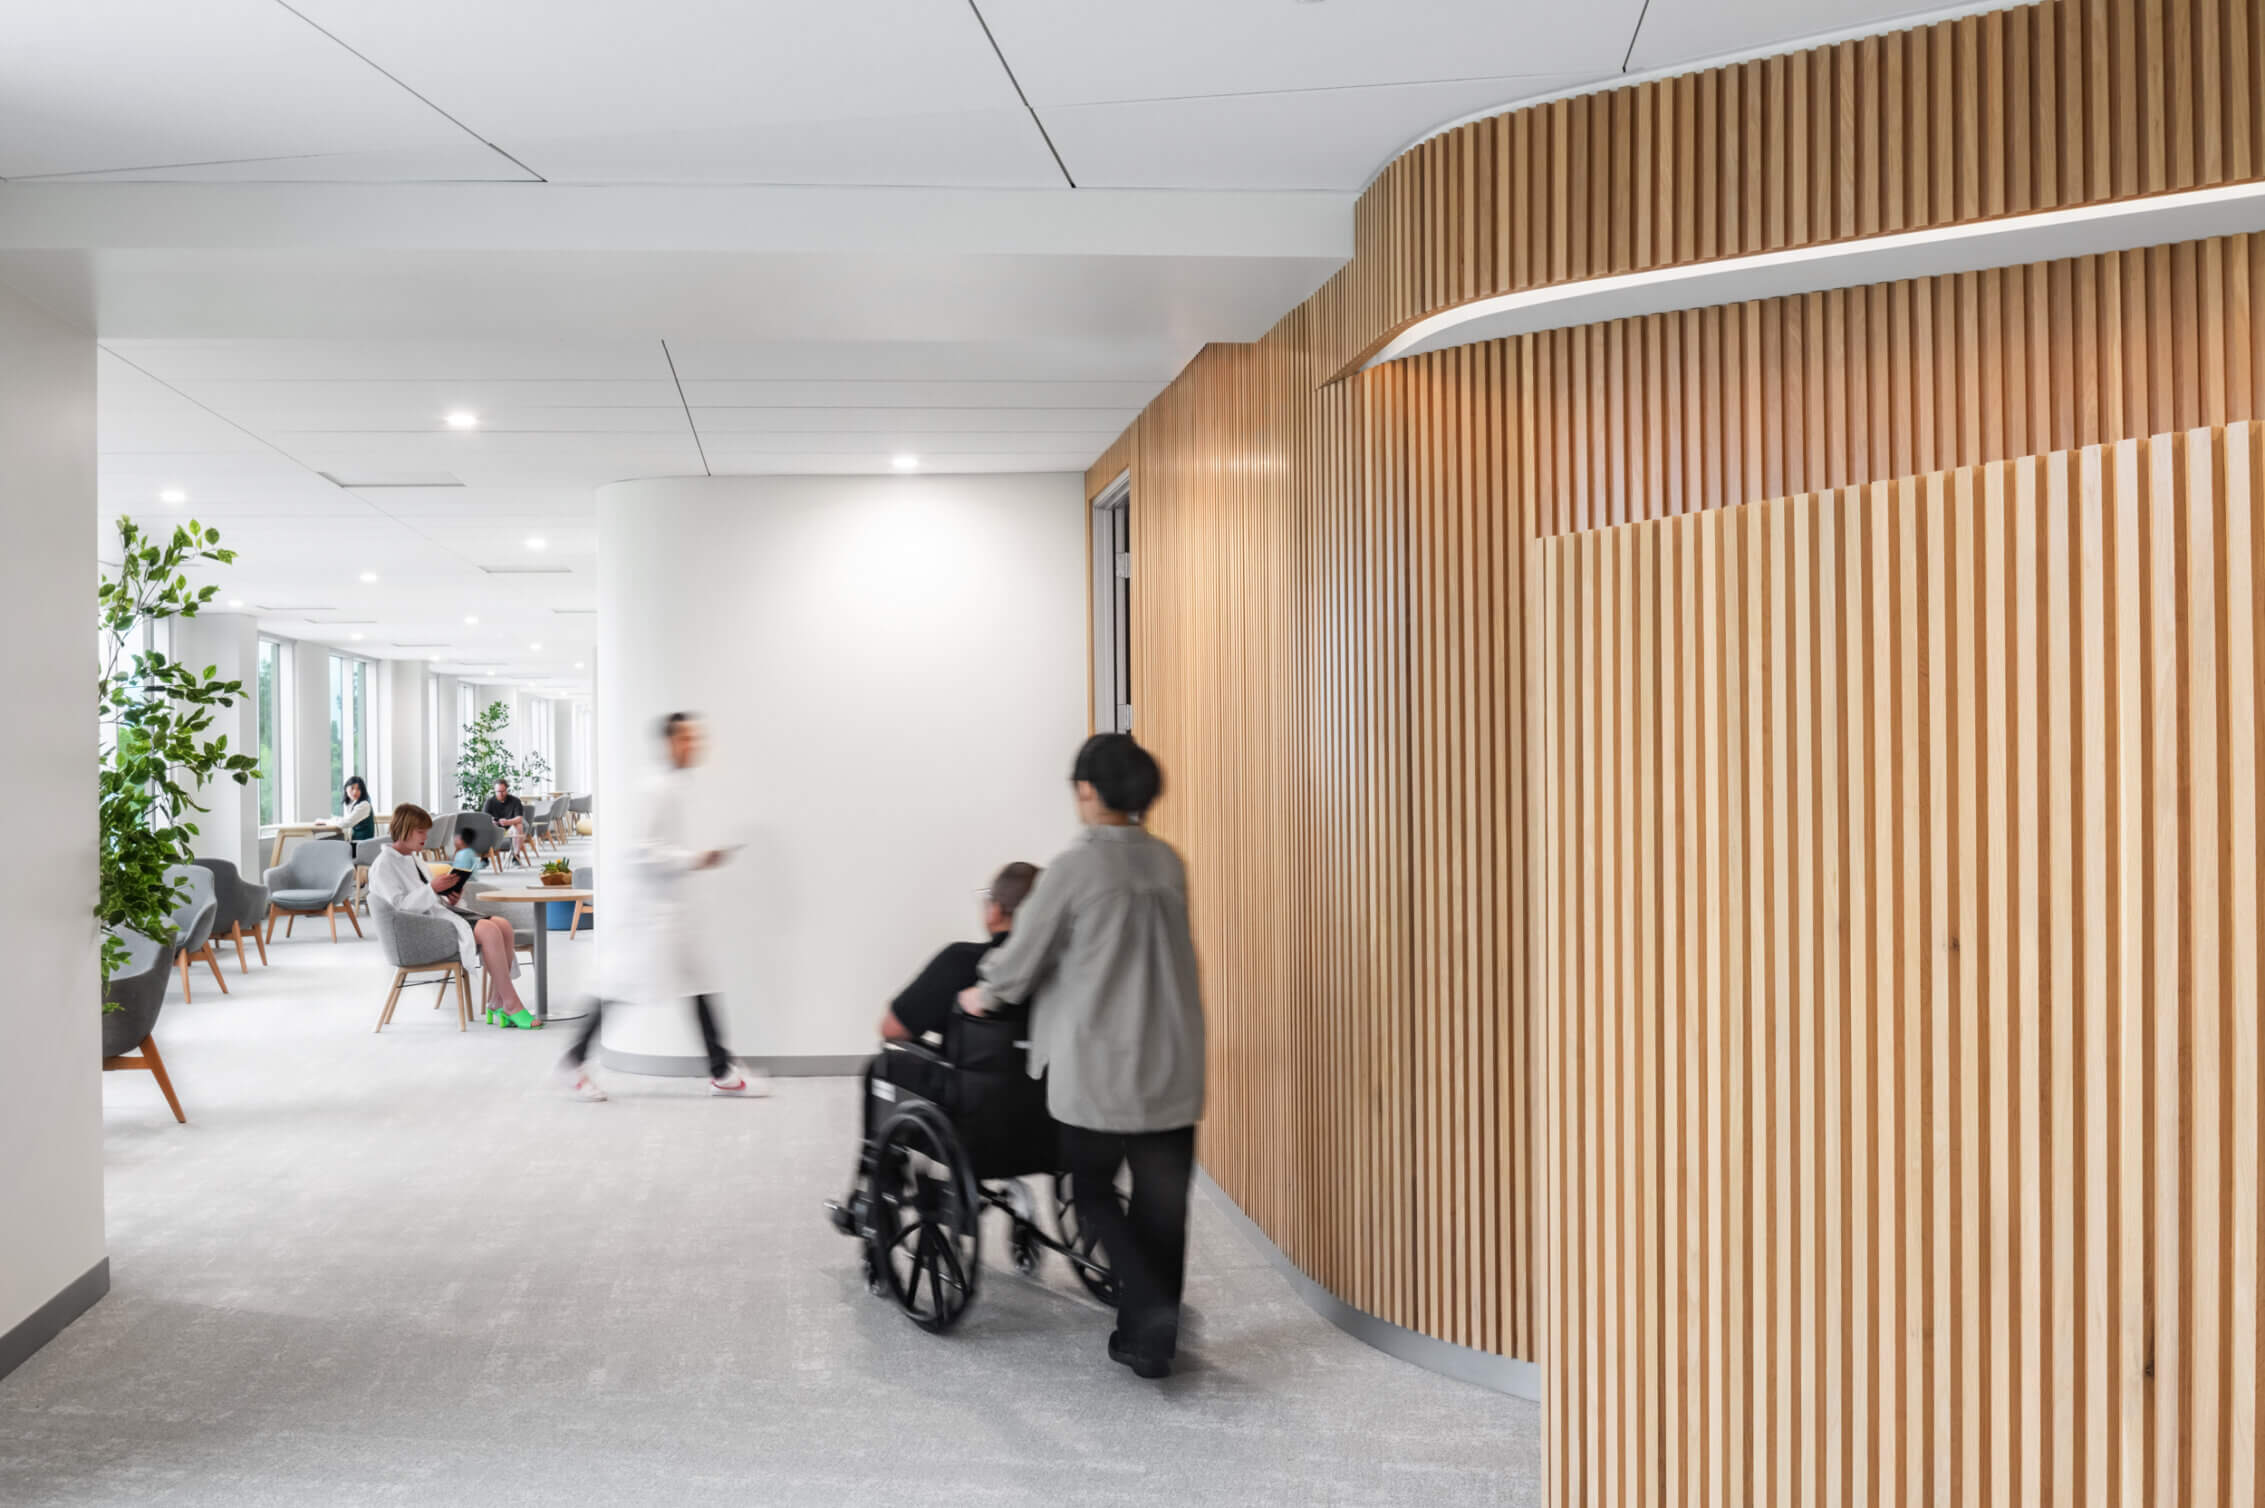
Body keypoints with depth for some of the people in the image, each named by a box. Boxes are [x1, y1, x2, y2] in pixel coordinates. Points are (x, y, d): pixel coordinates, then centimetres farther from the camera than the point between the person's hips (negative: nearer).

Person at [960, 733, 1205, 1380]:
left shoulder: (1075, 867, -13)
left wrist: (985, 992, 17)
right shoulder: (1168, 863, 5)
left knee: (1093, 1190, 12)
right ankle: (1147, 1336, 18)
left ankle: (1150, 1307, -5)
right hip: (1173, 1064, 5)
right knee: (1161, 1202, 12)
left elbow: (1025, 955, -5)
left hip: (1098, 1065, -5)